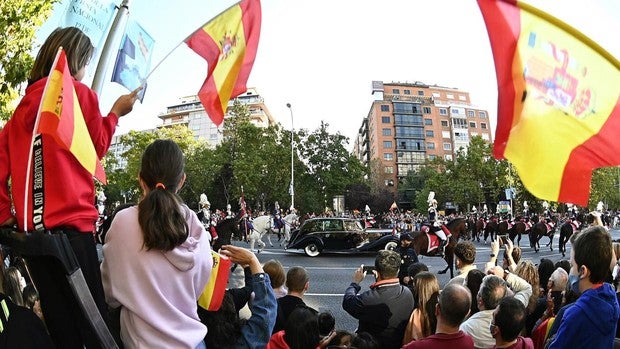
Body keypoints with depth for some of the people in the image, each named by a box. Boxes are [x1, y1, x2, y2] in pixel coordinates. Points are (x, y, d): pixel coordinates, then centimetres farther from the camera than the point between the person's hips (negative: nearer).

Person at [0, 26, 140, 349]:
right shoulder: (79, 93, -1)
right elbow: (97, 148, 7)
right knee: (91, 321, 1)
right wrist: (115, 113, 18)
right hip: (69, 225, -6)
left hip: (31, 229, 6)